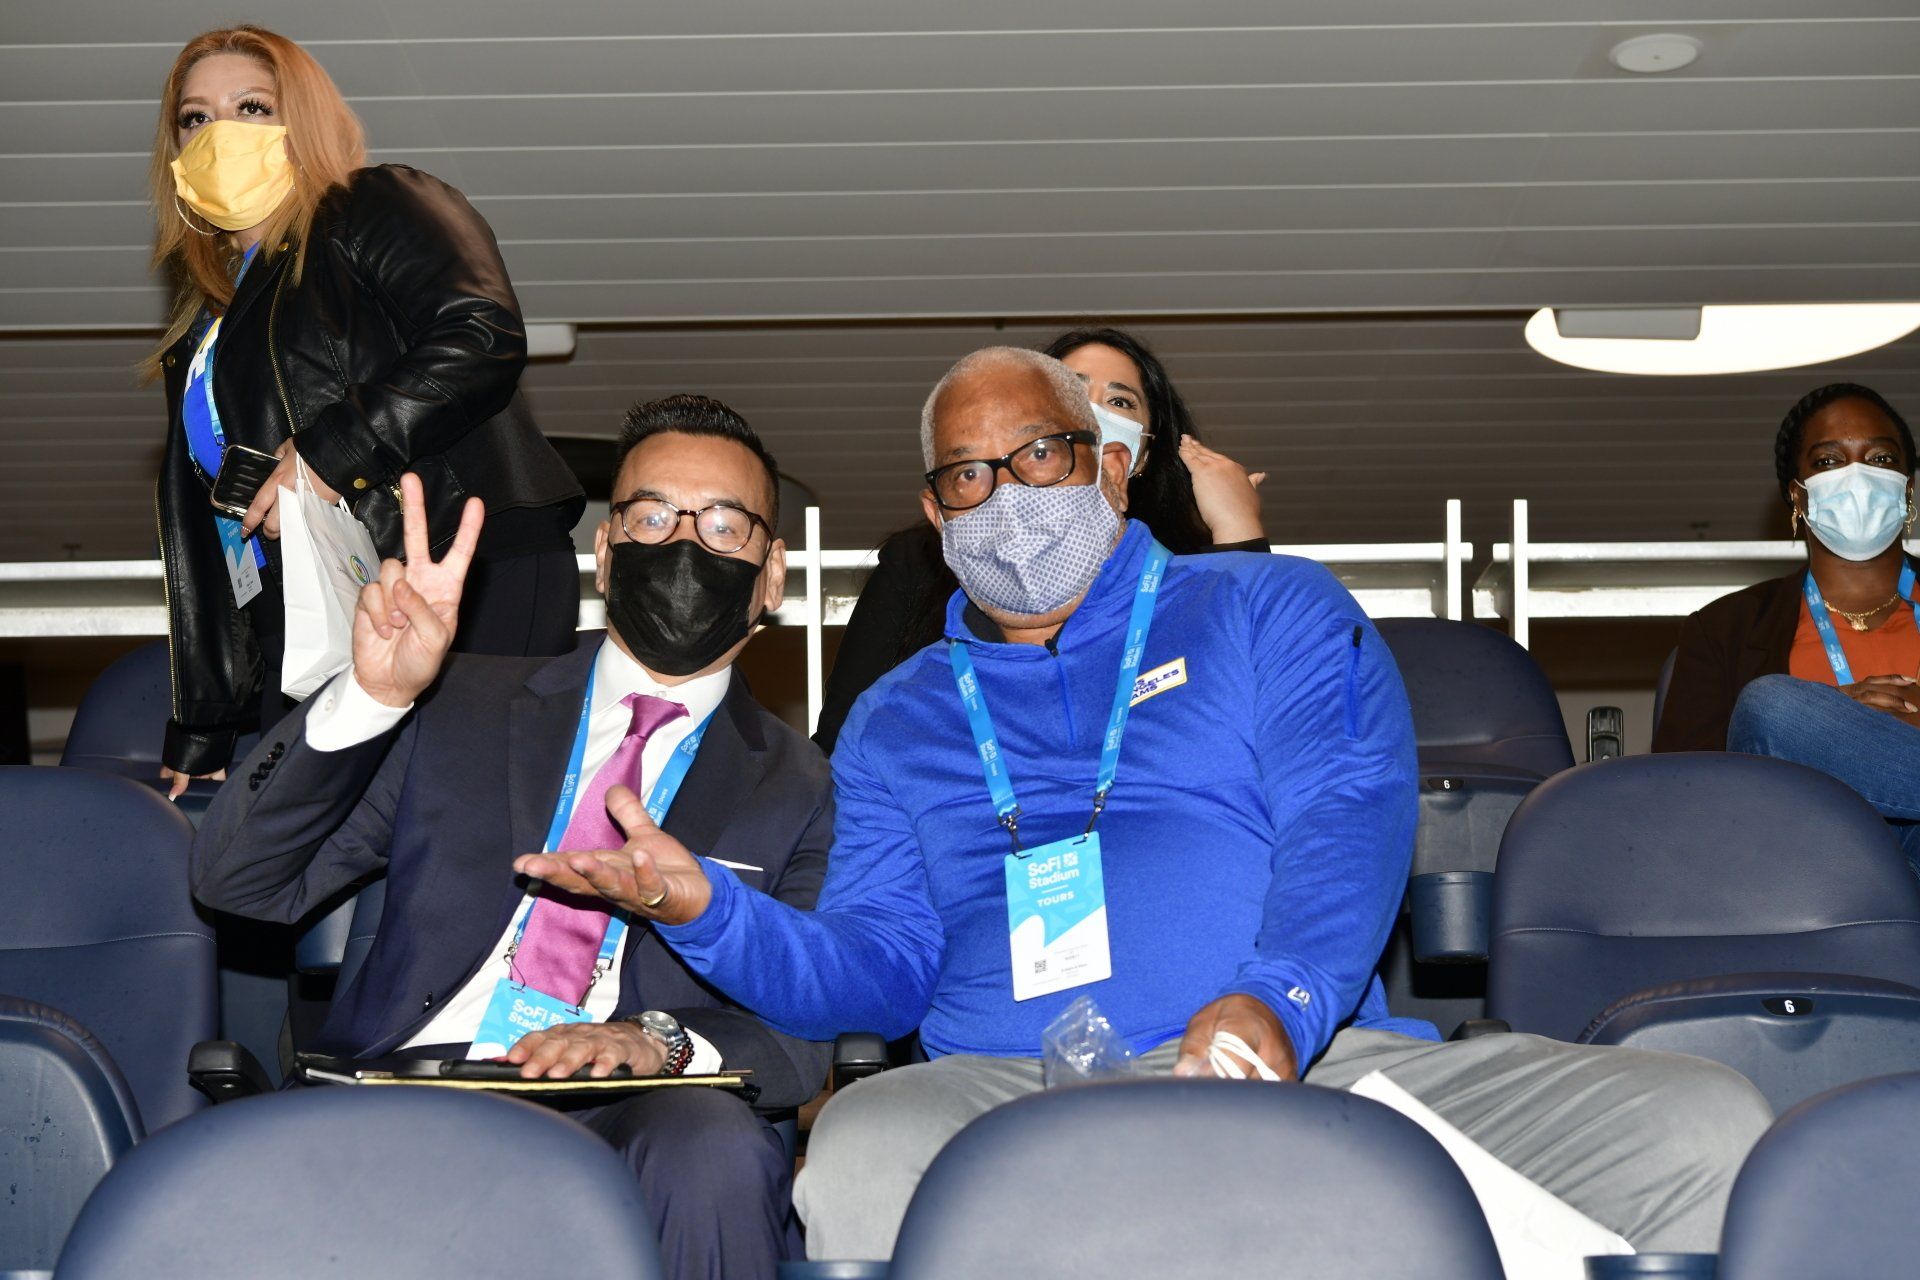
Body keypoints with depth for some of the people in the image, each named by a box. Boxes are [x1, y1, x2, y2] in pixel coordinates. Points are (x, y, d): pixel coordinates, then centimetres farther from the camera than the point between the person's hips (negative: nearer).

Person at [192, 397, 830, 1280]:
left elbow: (808, 1039, 5)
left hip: (628, 1132, 0)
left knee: (714, 1149, -35)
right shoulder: (460, 706, 19)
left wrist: (661, 1043, -17)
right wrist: (373, 696, -5)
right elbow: (239, 882, 11)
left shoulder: (798, 791, 15)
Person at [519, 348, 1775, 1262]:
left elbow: (1348, 824, 2)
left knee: (1705, 1125, -23)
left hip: (1312, 1052, 0)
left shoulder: (1273, 610, 19)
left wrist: (1274, 1003, -19)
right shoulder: (900, 721, 28)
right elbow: (879, 963, 18)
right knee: (859, 1159, -38)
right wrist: (708, 908, -3)